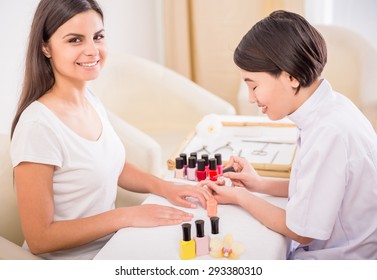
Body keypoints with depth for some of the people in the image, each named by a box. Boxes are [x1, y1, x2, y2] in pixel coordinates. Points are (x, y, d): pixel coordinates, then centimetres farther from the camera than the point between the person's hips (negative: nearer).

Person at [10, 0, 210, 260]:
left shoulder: (91, 99, -1)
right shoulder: (38, 126, -25)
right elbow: (39, 239, -20)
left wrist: (164, 187, -3)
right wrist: (127, 215, -21)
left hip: (110, 243, 7)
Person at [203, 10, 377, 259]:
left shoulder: (329, 134, -29)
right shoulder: (330, 106, -2)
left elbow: (302, 232, -19)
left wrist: (240, 197, -8)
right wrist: (260, 184, 4)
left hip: (338, 260, -8)